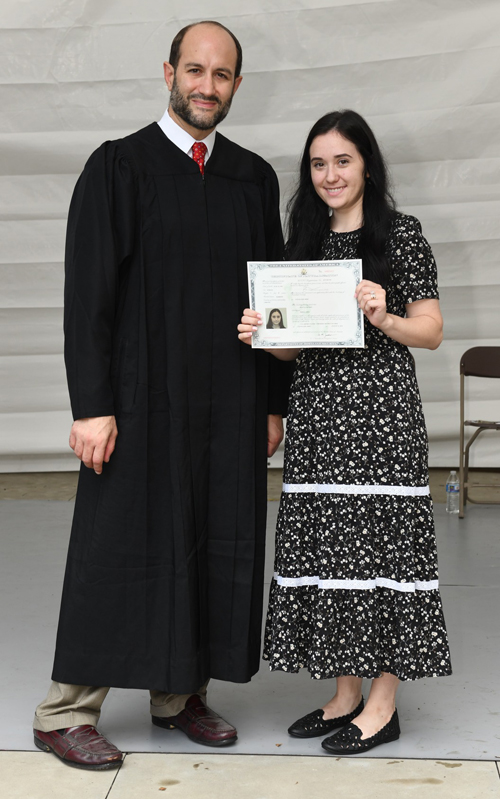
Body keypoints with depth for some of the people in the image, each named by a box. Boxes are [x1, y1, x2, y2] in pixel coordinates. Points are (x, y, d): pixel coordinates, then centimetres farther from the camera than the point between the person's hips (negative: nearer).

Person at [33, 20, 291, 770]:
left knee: (217, 546, 8)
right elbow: (87, 294, -7)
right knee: (122, 544, 0)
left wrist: (273, 401, 9)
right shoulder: (118, 166, -2)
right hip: (143, 399, -4)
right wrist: (91, 405, -13)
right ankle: (66, 713, 13)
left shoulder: (255, 177, 11)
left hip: (229, 404, 5)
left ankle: (181, 694, 24)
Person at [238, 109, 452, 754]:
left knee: (380, 541, -3)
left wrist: (383, 318, -19)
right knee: (327, 546, 6)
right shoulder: (304, 241, 14)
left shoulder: (401, 234, -1)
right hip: (316, 410, 5)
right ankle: (345, 693, 18)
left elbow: (431, 332, -1)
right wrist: (260, 335, -3)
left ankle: (383, 704, 9)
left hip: (380, 409, -5)